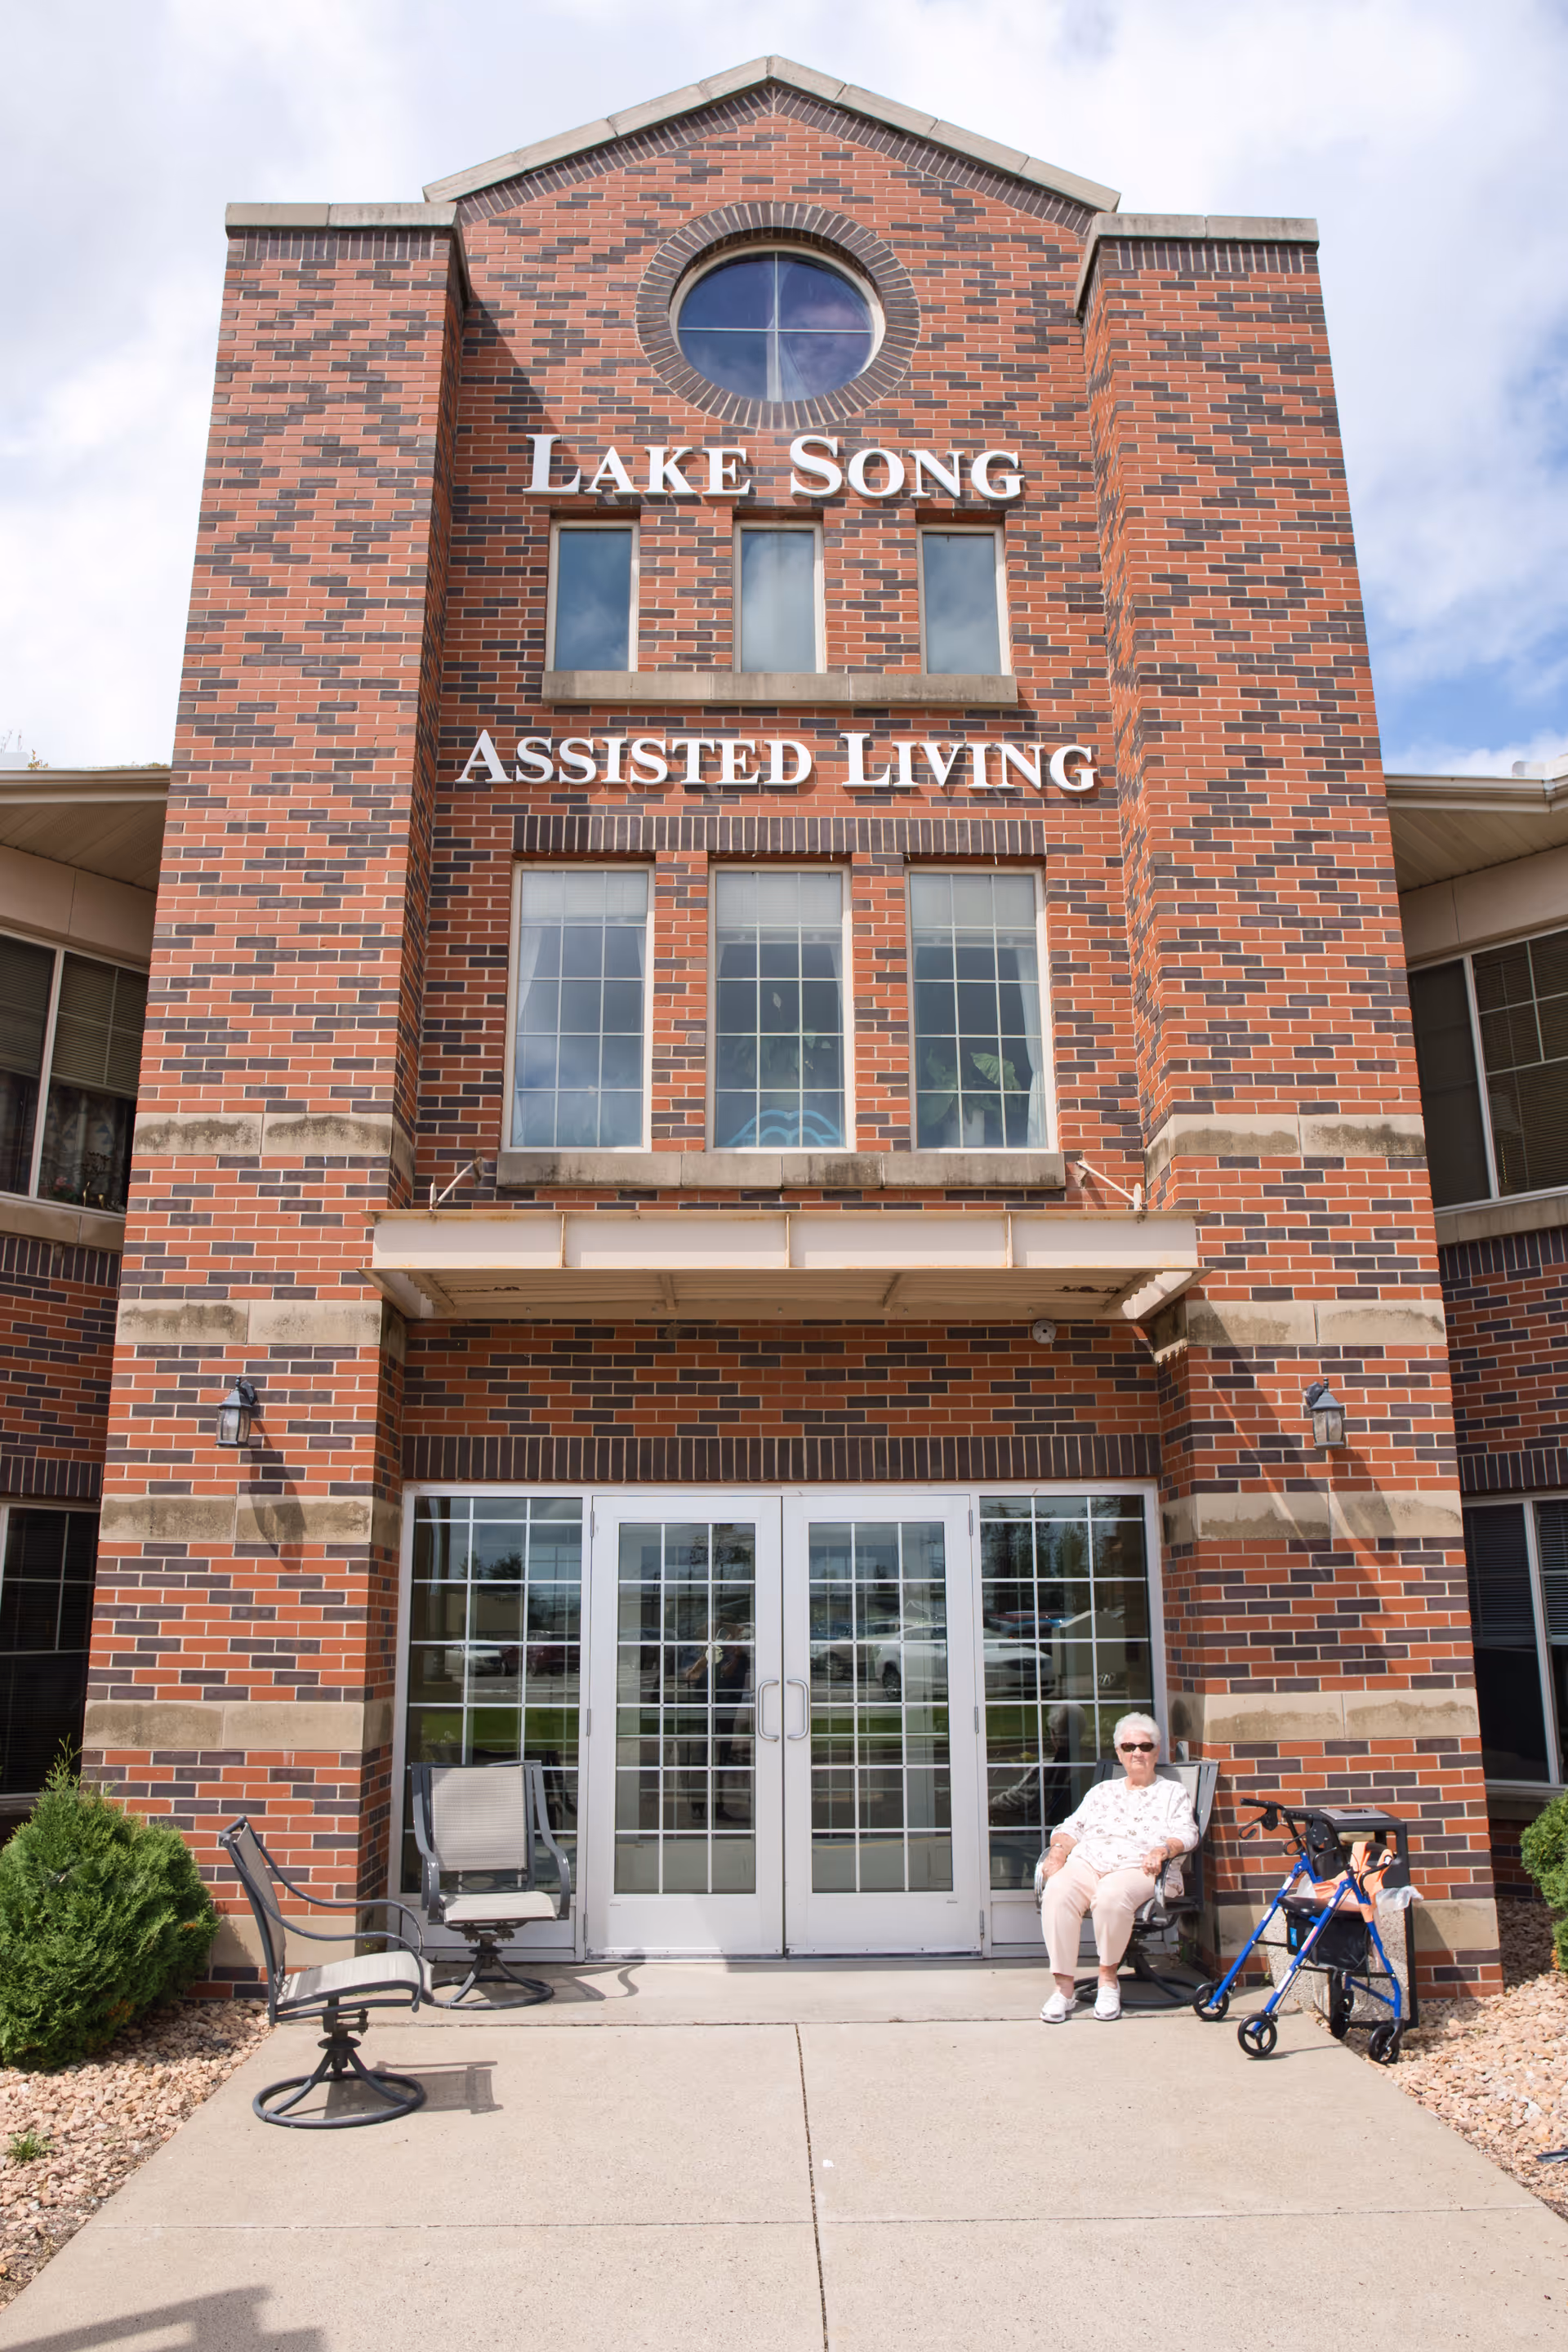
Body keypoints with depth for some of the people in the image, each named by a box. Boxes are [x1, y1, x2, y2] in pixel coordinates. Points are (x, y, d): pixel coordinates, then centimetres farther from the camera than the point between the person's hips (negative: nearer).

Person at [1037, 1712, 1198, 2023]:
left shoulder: (1172, 1792, 21)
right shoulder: (1102, 1791, 30)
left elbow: (1187, 1833, 5)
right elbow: (1072, 1828, 22)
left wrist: (1163, 1849, -17)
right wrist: (1058, 1850, 0)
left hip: (1136, 1867, -3)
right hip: (1086, 1862, 3)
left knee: (1112, 1896, -39)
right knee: (1057, 1892, -32)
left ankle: (1108, 1977, -16)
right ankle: (1063, 1985, -26)